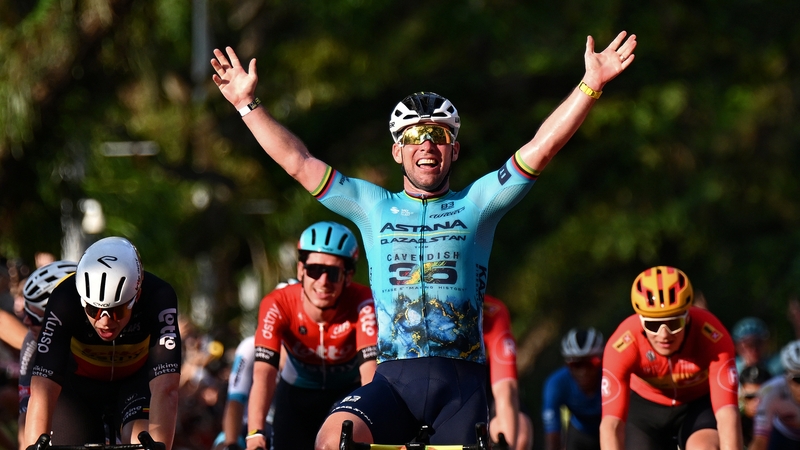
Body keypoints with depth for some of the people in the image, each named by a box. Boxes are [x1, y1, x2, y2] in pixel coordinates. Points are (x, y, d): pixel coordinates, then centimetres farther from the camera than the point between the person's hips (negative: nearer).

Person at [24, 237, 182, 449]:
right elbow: (42, 391, -40)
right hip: (79, 384, 1)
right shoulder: (64, 301, -34)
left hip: (135, 381, -1)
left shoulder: (159, 298, -34)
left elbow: (166, 389, -41)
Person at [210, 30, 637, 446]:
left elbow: (541, 148, 3)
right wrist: (247, 103, 12)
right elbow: (298, 162, 14)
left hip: (461, 381, 0)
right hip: (394, 379, 0)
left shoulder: (475, 205, 11)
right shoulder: (374, 207, 15)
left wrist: (590, 84, -5)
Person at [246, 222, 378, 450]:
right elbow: (263, 374, -38)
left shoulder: (362, 304, -31)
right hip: (296, 396, 1)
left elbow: (370, 372, -41)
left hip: (347, 395, -1)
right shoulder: (277, 305, -29)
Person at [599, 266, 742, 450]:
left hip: (700, 404, -1)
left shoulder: (712, 337, -35)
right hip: (646, 407, 1)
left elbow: (727, 413, -41)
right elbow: (611, 423, -39)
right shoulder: (622, 345, -33)